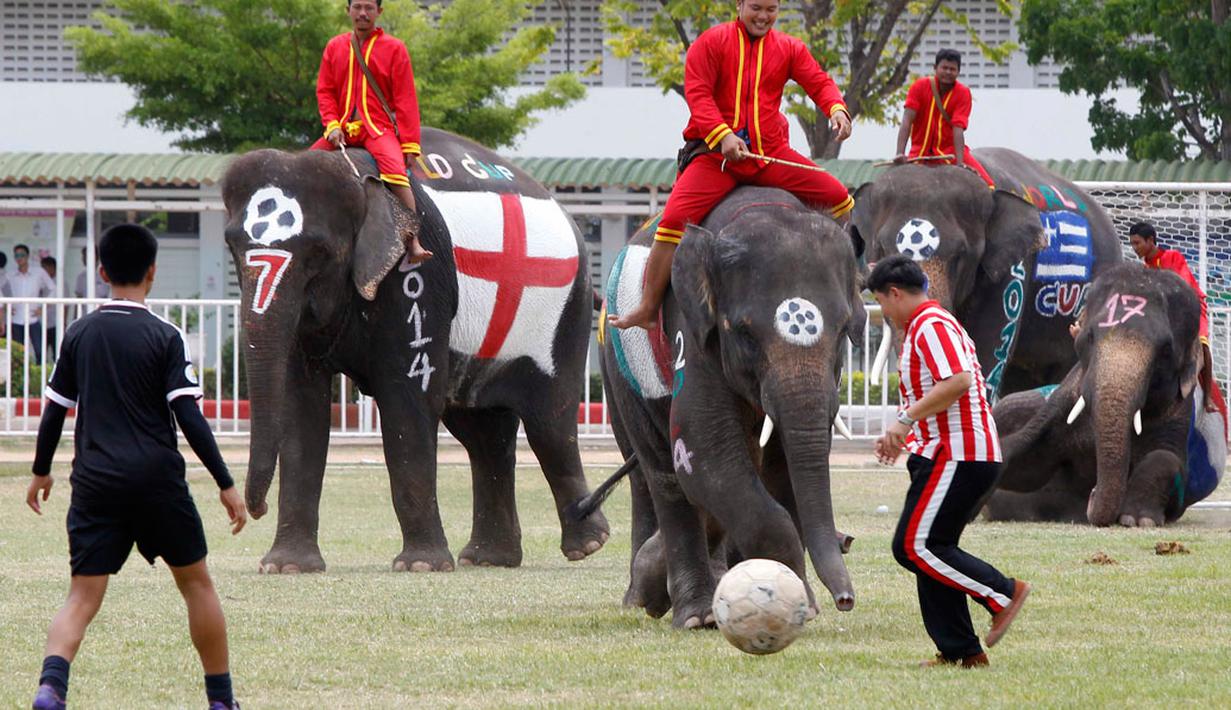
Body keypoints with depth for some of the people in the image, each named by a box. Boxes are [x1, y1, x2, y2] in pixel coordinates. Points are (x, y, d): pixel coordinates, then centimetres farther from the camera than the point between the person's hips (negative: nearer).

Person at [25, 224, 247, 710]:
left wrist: (41, 471, 26)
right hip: (157, 478, -2)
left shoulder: (79, 334, 6)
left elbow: (55, 410, 11)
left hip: (95, 482, 2)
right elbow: (189, 417, -10)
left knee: (83, 596, -1)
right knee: (196, 581, 14)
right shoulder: (165, 337, -5)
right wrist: (226, 484, -6)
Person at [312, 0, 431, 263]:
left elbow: (405, 99, 0)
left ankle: (412, 240, -33)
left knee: (395, 171, -29)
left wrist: (409, 144, -7)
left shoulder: (393, 48, 3)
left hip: (379, 128, -4)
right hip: (343, 129, 4)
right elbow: (324, 91, 12)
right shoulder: (335, 47, 12)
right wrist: (332, 125, -6)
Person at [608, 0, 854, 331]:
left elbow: (819, 82, 6)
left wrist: (836, 109, -18)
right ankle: (648, 309, -12)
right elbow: (697, 93, -7)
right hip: (715, 155, -3)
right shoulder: (712, 42, 1)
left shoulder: (788, 49, 12)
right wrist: (721, 135, -22)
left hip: (770, 154, 3)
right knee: (675, 219, -21)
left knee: (839, 200, -5)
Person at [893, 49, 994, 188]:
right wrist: (900, 153, -29)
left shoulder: (962, 93, -10)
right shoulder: (920, 86, -8)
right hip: (920, 151, 1)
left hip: (950, 150, -1)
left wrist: (960, 163, -32)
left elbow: (958, 129, -20)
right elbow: (907, 121, -16)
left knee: (985, 183, -20)